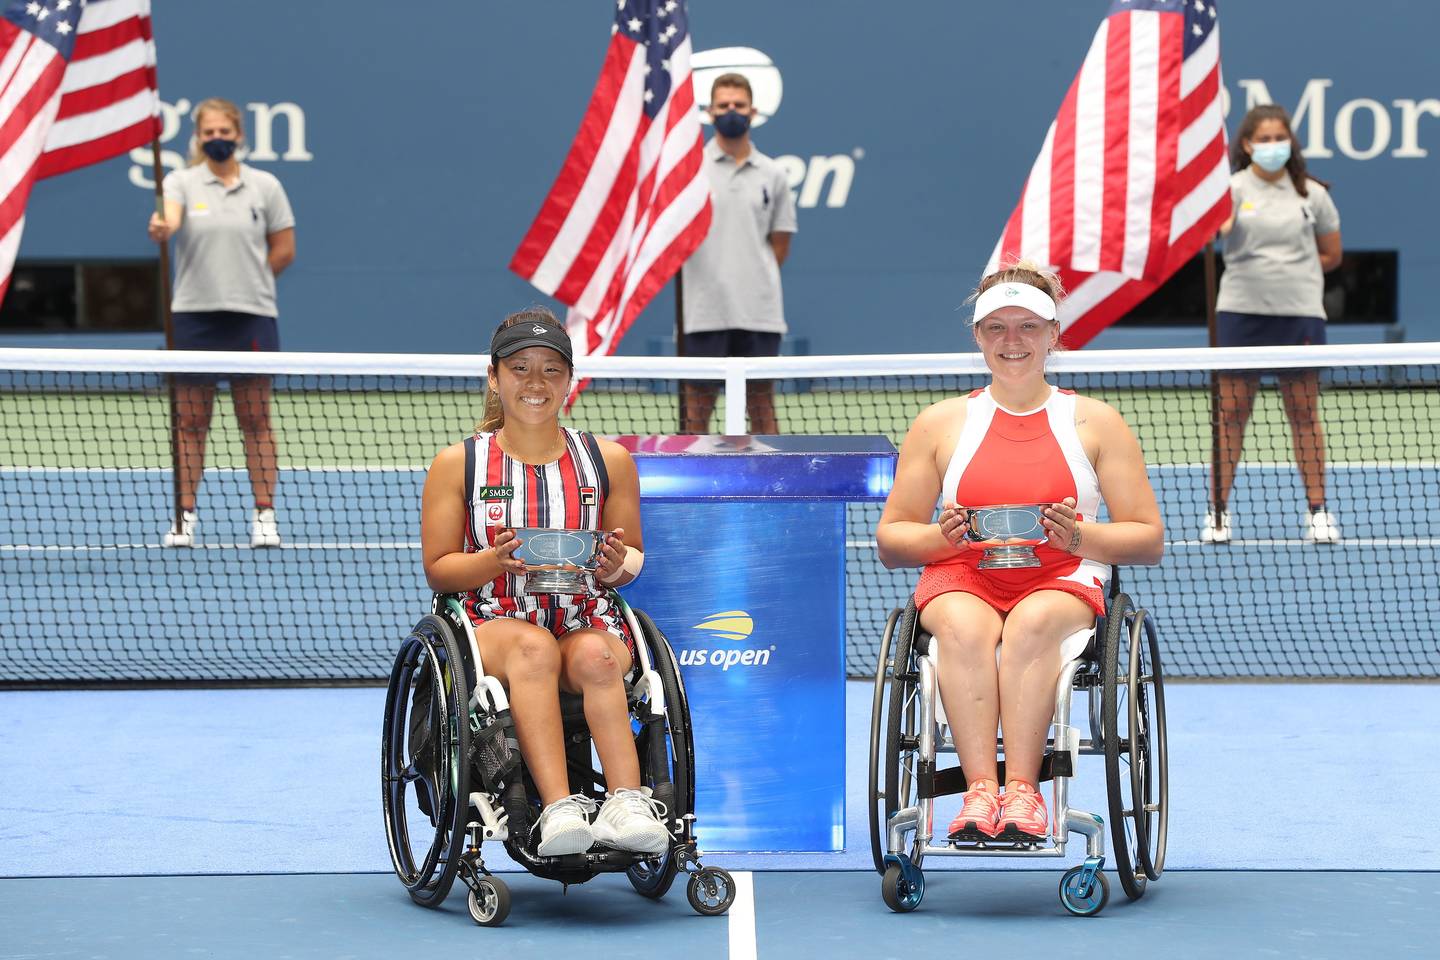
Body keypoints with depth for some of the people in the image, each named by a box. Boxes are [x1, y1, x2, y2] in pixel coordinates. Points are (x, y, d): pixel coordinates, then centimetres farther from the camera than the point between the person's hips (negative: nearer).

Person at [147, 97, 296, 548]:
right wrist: (159, 229, -41)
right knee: (190, 419, 3)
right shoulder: (182, 182, 3)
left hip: (252, 314, 0)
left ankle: (264, 515, 7)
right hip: (192, 315, 0)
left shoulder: (265, 186, 5)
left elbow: (284, 249, 9)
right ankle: (184, 515, 9)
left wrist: (245, 282, 4)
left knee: (255, 418, 3)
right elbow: (170, 219, -19)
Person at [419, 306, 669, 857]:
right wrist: (498, 559, -14)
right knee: (534, 647, -38)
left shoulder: (608, 461, 13)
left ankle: (628, 802, -52)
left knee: (594, 658, -36)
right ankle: (558, 807, -53)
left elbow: (633, 558, 18)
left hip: (588, 622, 1)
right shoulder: (458, 464, 9)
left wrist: (617, 565, -8)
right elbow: (438, 570, 7)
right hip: (493, 621, -1)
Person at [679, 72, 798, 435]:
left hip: (759, 313, 2)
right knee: (696, 406, 1)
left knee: (761, 404, 6)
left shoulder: (772, 174, 9)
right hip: (704, 313, -2)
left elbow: (780, 244, 13)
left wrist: (755, 278, 3)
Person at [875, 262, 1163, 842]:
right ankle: (980, 787, -47)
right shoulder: (940, 424, 16)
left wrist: (1079, 536, -11)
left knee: (1032, 624, -38)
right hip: (962, 580, 1)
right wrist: (943, 536, -9)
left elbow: (1149, 540, 9)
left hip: (1062, 582, -1)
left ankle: (1023, 788, -45)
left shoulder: (1096, 422, 13)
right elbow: (890, 541, 14)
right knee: (963, 627, -37)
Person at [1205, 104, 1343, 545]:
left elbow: (1331, 254, 15)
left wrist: (1291, 272, 2)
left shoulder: (1312, 194, 6)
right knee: (1231, 412, 2)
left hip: (1300, 314, 1)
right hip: (1241, 312, -1)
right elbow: (1215, 229, -20)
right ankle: (1218, 511, 8)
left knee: (1304, 412, 4)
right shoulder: (1232, 189, 1)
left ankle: (1317, 511, 10)